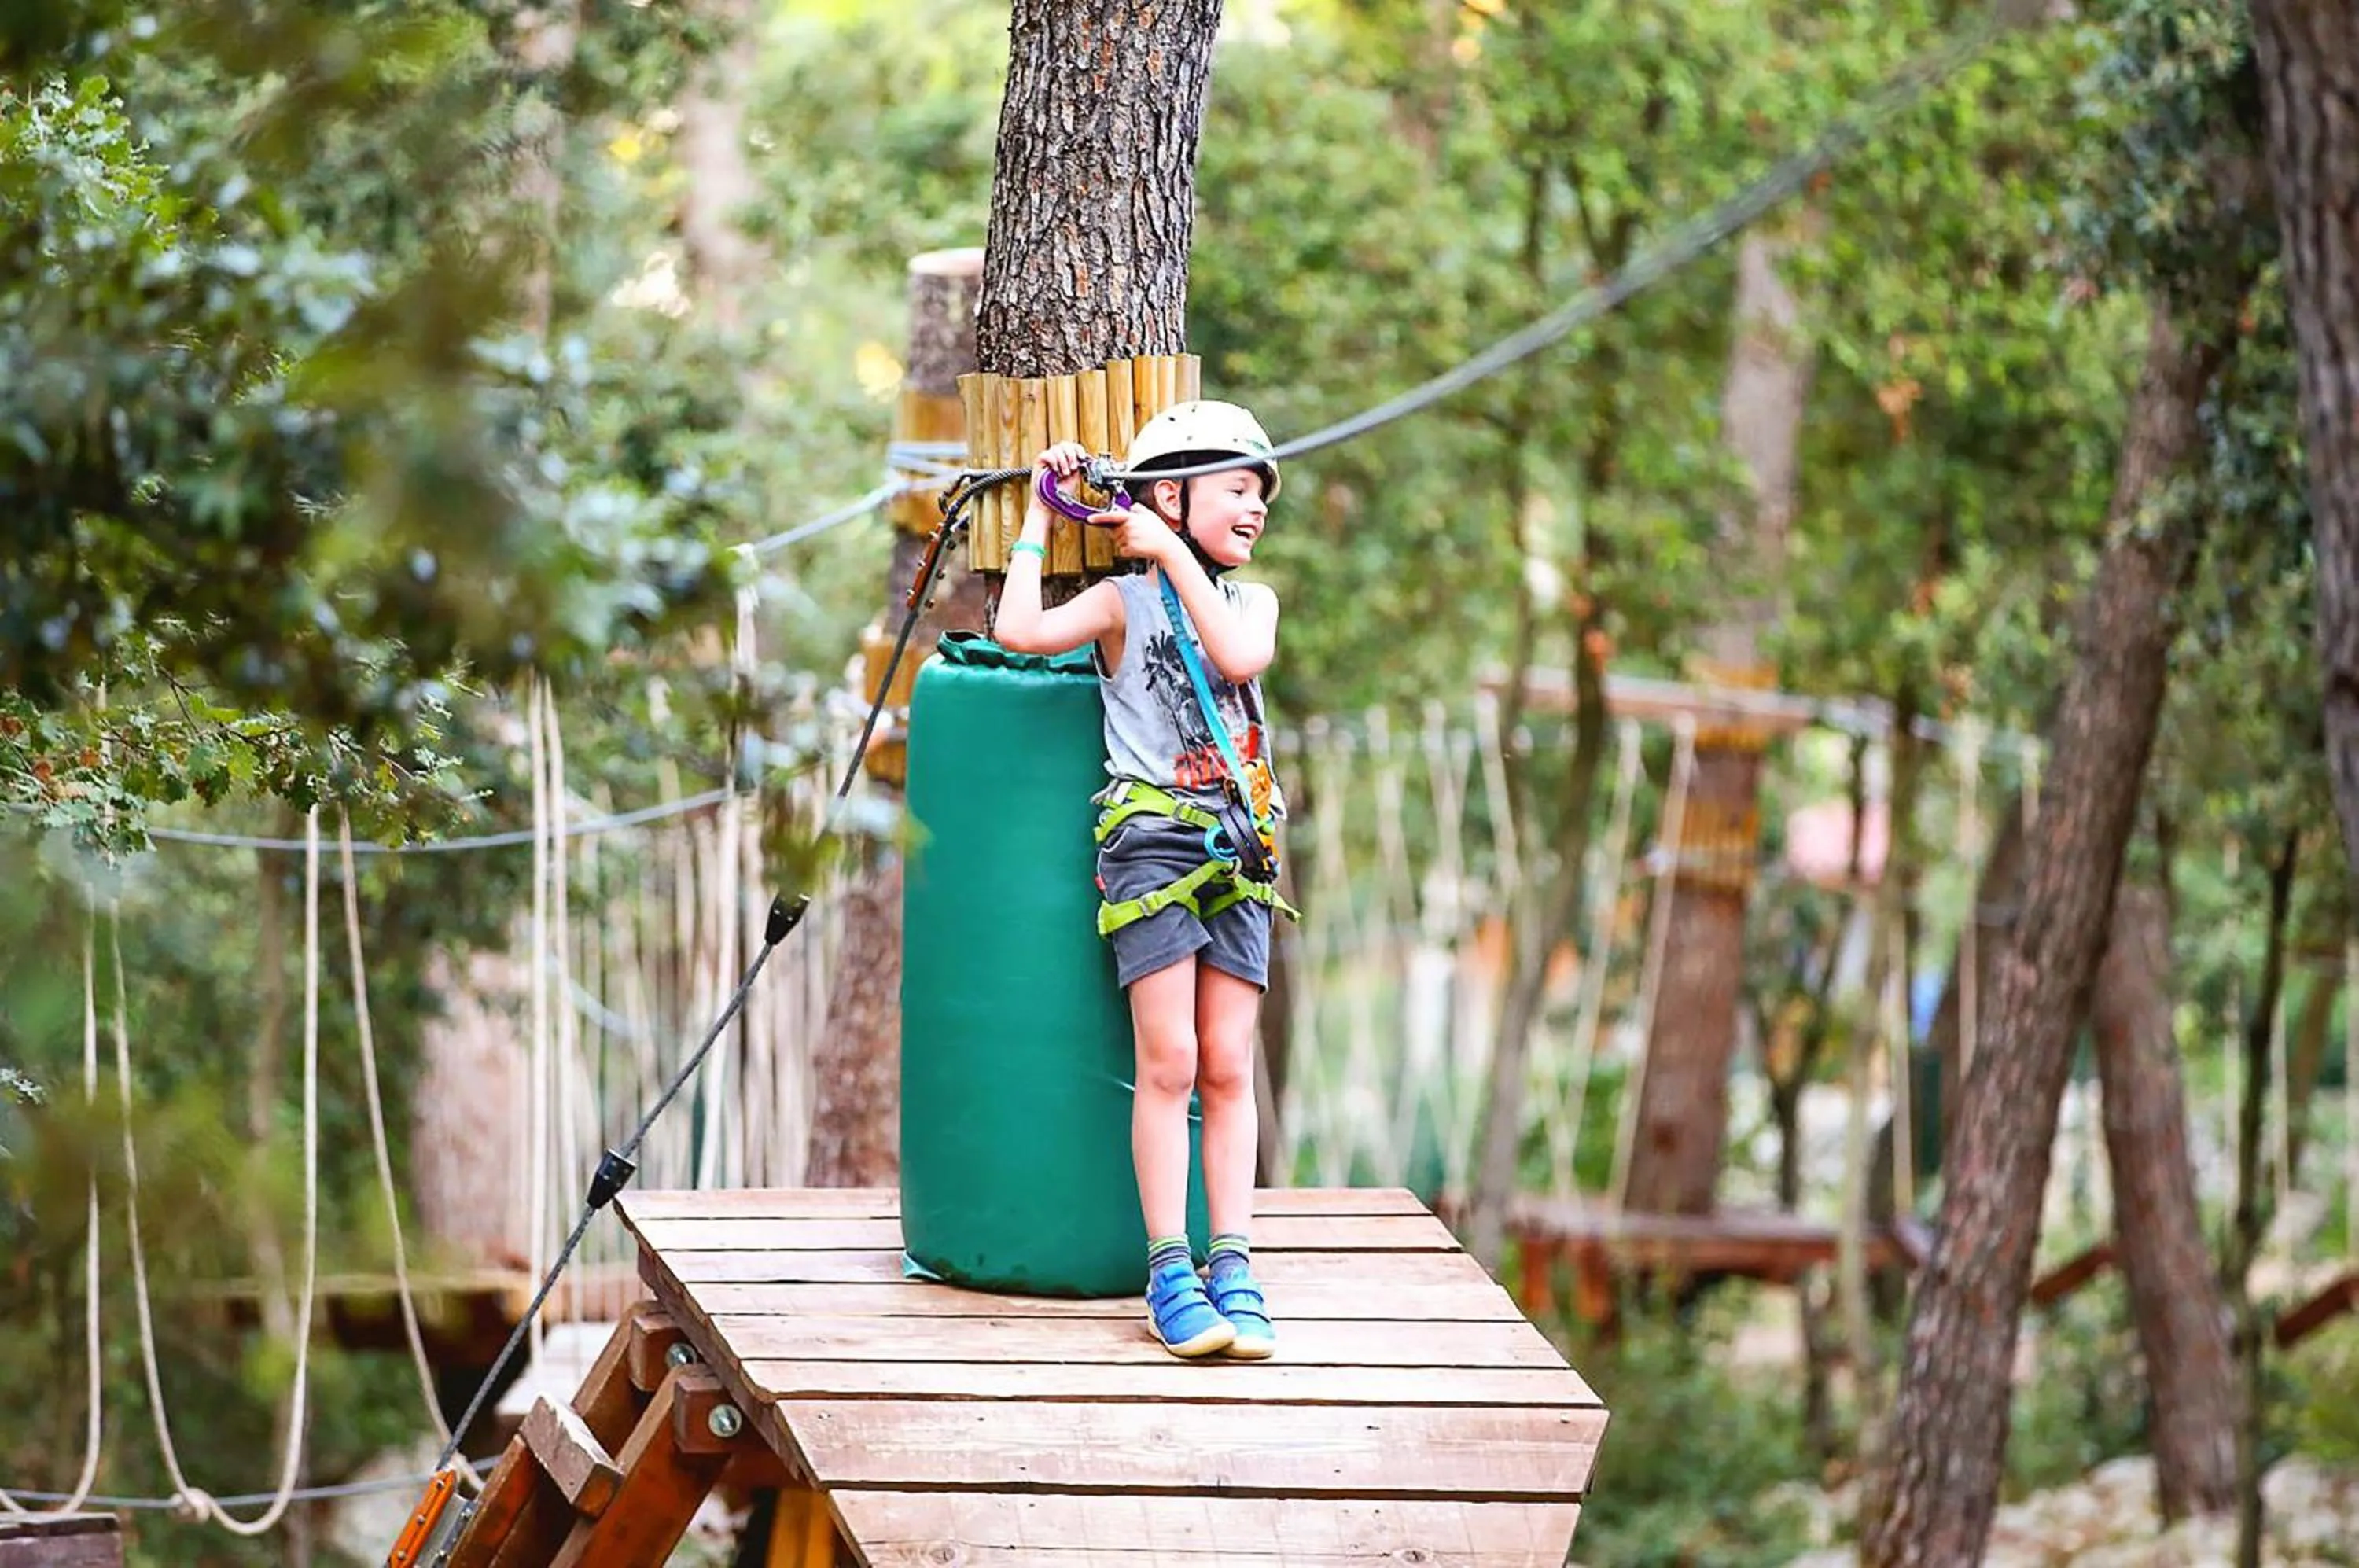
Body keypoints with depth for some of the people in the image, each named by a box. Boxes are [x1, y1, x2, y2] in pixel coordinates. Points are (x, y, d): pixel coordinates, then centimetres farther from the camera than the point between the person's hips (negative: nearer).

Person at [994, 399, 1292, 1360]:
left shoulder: (1251, 602, 15)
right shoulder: (1122, 601, 3)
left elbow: (1240, 658, -8)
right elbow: (1020, 630, -12)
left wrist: (1176, 558, -6)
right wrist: (1038, 518, -3)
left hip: (1238, 851, 4)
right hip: (1151, 840, -4)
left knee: (1227, 1067, 2)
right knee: (1168, 1062, -8)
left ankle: (1232, 1268, 2)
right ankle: (1170, 1272, -5)